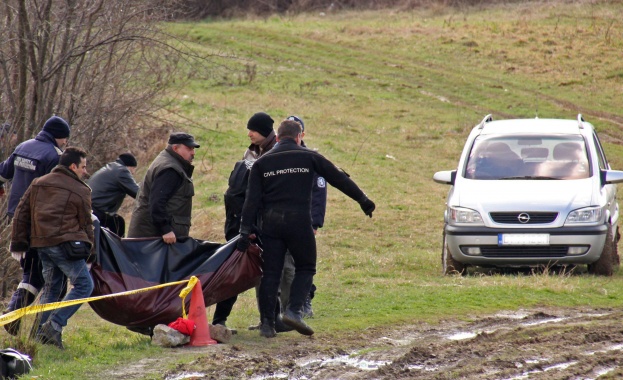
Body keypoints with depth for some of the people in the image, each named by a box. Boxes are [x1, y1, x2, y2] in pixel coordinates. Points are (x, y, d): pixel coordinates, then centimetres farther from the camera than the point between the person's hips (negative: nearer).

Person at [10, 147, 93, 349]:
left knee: (51, 287, 18)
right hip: (64, 242, -7)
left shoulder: (38, 184, 16)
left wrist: (18, 243, 17)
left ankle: (42, 332, 12)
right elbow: (86, 224, 2)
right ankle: (55, 325, -15)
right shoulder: (80, 191, 0)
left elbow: (21, 213, 14)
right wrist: (87, 250, 10)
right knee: (83, 284, -3)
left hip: (41, 244, 7)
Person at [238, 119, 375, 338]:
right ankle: (294, 310, -9)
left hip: (270, 223, 2)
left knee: (270, 273, 7)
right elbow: (339, 179, 6)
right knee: (305, 268, 11)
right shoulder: (309, 157, 5)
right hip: (299, 222, -2)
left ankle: (267, 323, 4)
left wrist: (246, 230, 1)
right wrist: (363, 200, 13)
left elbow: (252, 199, 3)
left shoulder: (262, 163, 9)